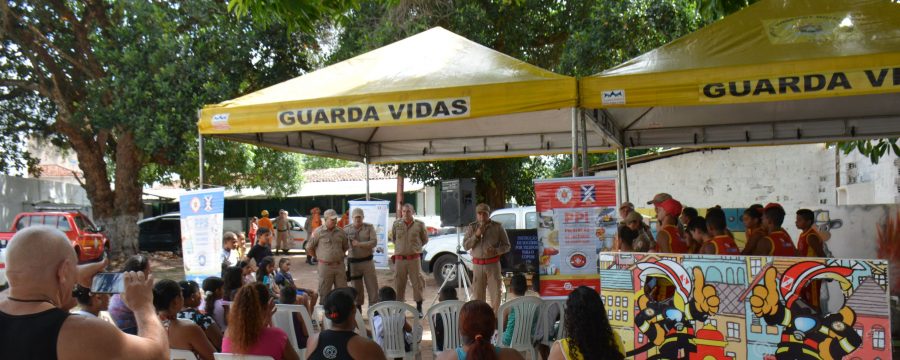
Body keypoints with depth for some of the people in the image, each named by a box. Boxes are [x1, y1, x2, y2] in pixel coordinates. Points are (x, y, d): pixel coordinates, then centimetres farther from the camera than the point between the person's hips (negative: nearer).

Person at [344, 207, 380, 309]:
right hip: (353, 262, 0)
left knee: (372, 286, -1)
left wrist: (359, 244, -17)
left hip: (367, 261, 0)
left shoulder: (369, 227, -1)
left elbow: (374, 242, -11)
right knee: (356, 288, 10)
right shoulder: (346, 229, 0)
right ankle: (357, 308, 21)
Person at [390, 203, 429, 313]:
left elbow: (425, 239, 12)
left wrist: (415, 246, 9)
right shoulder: (396, 224, 3)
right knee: (399, 284, 6)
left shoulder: (419, 224, -1)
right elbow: (393, 238, 18)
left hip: (414, 258, -1)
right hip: (399, 258, 2)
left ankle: (419, 307, 10)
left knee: (417, 282, 0)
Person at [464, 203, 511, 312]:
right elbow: (465, 246, 1)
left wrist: (496, 250, -17)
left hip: (493, 264, -2)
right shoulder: (471, 227, 7)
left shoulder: (498, 227, 1)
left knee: (496, 294, -3)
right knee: (478, 295, 6)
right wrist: (476, 235, -11)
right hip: (477, 265, 2)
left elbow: (506, 246, 3)